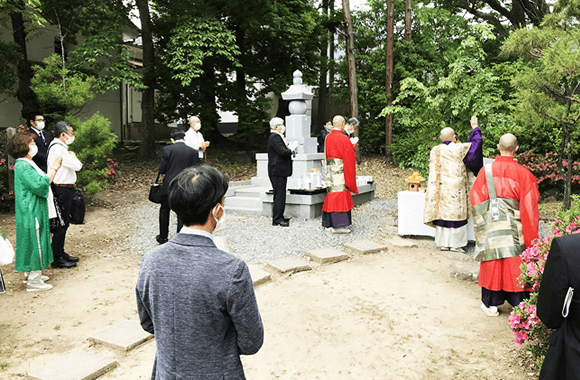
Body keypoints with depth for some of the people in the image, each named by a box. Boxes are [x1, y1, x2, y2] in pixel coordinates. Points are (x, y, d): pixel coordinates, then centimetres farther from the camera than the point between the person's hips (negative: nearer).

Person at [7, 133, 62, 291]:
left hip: (35, 211, 11)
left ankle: (31, 273, 31)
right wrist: (53, 169, -20)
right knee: (35, 242, -4)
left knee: (35, 242, 18)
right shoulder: (22, 166, -19)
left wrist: (54, 169, 7)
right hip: (31, 213, -11)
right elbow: (40, 186, -26)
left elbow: (41, 182, 16)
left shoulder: (27, 164, 14)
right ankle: (33, 281, 4)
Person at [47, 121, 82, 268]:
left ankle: (61, 253, 29)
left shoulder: (60, 147, 14)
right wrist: (73, 156, -5)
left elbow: (76, 165, 17)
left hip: (65, 189, 10)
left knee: (64, 223, 17)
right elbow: (76, 166, -21)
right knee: (61, 224, -3)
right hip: (62, 190, -10)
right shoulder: (58, 148, -18)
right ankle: (57, 259, 6)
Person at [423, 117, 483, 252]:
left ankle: (443, 243, 12)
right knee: (456, 214, 3)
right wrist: (475, 128, 15)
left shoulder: (435, 151, 3)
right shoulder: (458, 149, -8)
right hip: (456, 188, -4)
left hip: (440, 188, 4)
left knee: (442, 213, 7)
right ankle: (455, 244, 6)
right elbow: (476, 142, 1)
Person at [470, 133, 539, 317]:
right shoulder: (523, 173, -7)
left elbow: (476, 198, 0)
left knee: (493, 263, 10)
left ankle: (491, 304, 19)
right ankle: (518, 303, 16)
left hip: (491, 224, 1)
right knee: (514, 264, 8)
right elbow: (529, 205, -6)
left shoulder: (486, 171, -5)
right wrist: (530, 236, 1)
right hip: (514, 227, -1)